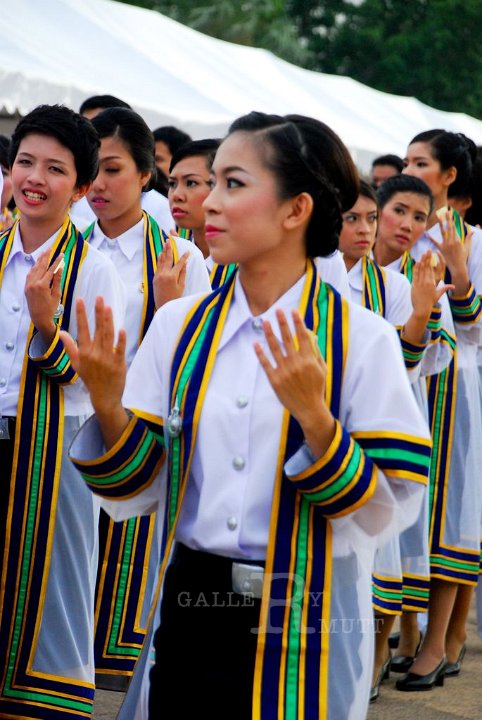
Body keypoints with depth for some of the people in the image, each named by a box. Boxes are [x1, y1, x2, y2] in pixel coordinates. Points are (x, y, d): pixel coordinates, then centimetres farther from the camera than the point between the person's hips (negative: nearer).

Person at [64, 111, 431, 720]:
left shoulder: (362, 339, -9)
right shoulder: (178, 325, 2)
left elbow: (387, 513, -13)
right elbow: (137, 490, 2)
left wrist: (314, 416, -26)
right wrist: (108, 406, -16)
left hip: (301, 626, -3)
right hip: (188, 609, 3)